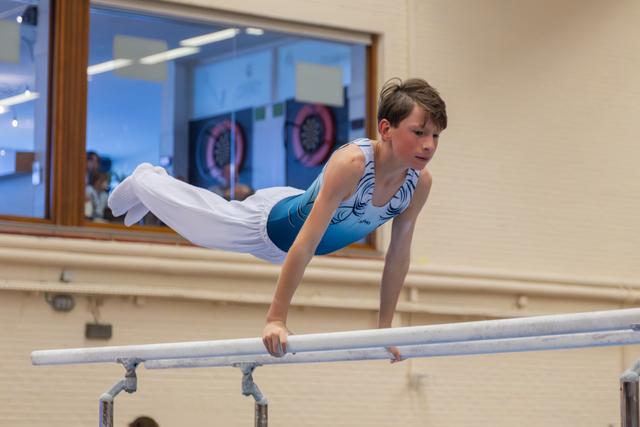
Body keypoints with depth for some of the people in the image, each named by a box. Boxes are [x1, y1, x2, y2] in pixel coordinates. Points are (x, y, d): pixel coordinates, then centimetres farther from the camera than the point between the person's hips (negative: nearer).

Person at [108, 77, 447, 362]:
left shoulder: (420, 182, -26)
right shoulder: (350, 163, -45)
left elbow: (399, 254, -13)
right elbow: (305, 244, -46)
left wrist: (384, 325, -9)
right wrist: (276, 319, -46)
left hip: (305, 212, 6)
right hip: (271, 222, -6)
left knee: (218, 213, 32)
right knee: (196, 216, 21)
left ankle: (154, 182, 59)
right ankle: (143, 182, 53)